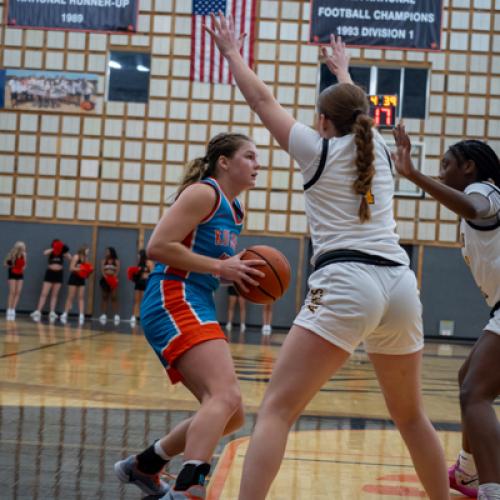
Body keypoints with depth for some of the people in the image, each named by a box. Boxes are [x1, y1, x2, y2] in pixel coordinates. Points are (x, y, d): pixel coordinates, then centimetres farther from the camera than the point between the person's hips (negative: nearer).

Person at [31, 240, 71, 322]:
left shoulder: (63, 253, 4)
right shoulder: (51, 252, 1)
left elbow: (70, 258, -8)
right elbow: (45, 253, -20)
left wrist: (65, 251, -16)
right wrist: (53, 249, -21)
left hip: (58, 274, 2)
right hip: (50, 273, -2)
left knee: (54, 295, 7)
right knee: (44, 294, -6)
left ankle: (52, 313, 7)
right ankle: (38, 312, -10)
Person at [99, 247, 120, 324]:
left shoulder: (116, 261, 6)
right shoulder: (103, 261, 11)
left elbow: (118, 270, -5)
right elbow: (102, 270, -3)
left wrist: (114, 277, -22)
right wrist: (105, 276, -20)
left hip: (113, 280, -2)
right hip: (105, 279, 2)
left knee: (114, 297, -8)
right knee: (104, 297, 4)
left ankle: (116, 315, -10)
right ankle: (103, 314, 5)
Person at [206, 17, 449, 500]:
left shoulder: (319, 149, 7)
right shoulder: (377, 147, 20)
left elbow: (261, 99, 19)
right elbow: (355, 111, 44)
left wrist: (232, 52, 34)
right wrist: (342, 71, 63)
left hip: (345, 283, -6)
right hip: (400, 283, 6)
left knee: (276, 410, -9)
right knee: (410, 414, 22)